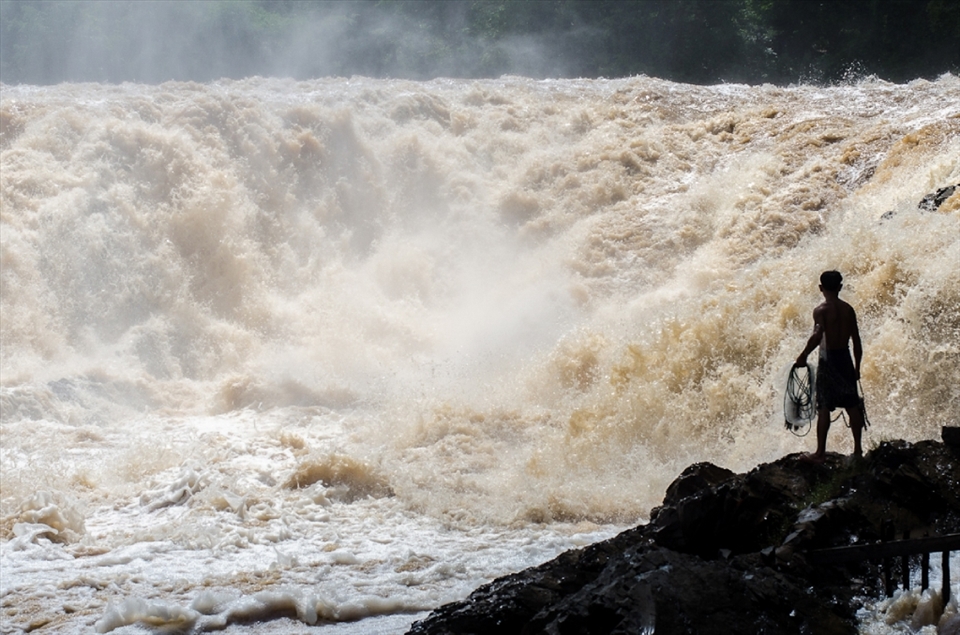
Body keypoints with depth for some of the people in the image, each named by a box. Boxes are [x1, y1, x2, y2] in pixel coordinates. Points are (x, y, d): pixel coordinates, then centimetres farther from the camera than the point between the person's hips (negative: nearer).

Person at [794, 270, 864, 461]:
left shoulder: (821, 311, -11)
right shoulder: (848, 310, 5)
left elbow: (818, 336, -27)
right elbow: (856, 341, 7)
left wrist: (803, 356, -16)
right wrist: (857, 367, 17)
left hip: (828, 360, -5)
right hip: (845, 359, 5)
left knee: (824, 408, -1)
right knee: (852, 405, 11)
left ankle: (821, 452, 0)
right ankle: (858, 448, 16)